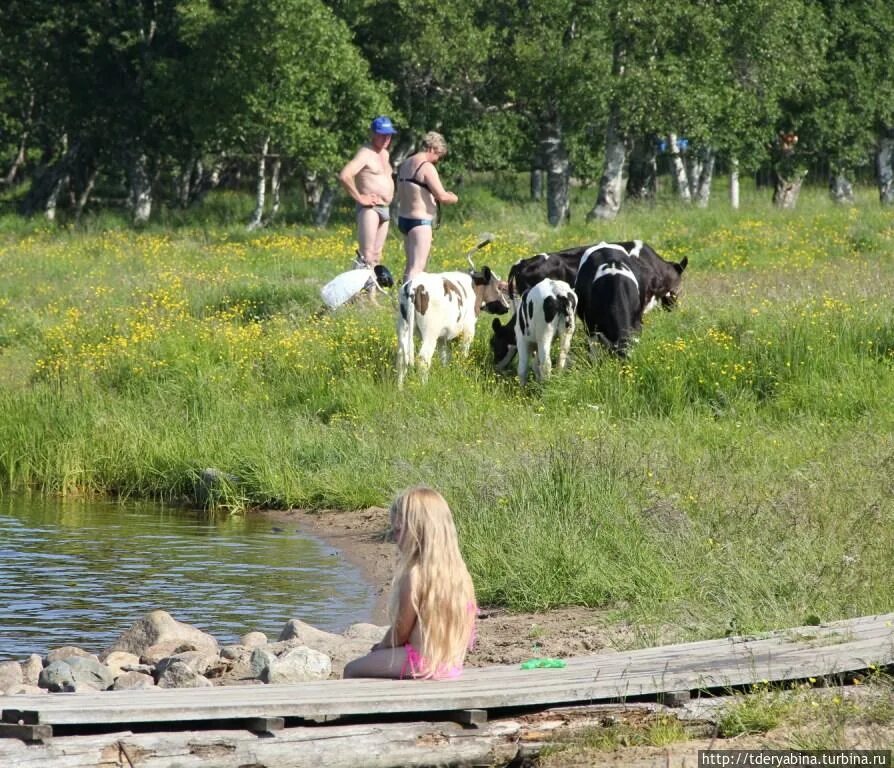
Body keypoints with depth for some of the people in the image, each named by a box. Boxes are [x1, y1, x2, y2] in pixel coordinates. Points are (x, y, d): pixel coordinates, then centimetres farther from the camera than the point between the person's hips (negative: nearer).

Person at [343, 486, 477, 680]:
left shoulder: (414, 575, -20)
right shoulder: (458, 569, 3)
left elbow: (401, 631, -13)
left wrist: (380, 647, 9)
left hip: (422, 661, -8)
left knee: (352, 670, 9)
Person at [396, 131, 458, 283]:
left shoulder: (405, 164, 12)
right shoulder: (427, 167, -15)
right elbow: (442, 197, -18)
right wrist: (454, 198, 4)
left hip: (403, 218, 9)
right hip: (420, 221, -9)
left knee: (410, 265, 17)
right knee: (417, 267, -13)